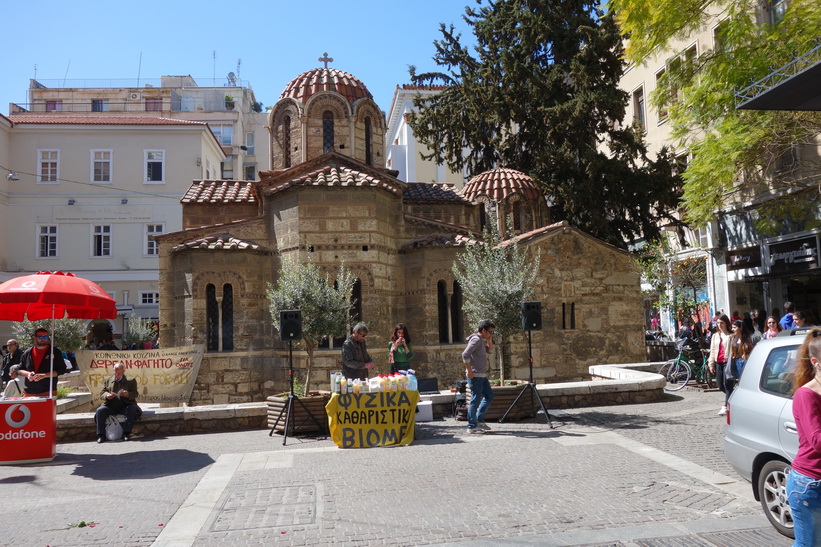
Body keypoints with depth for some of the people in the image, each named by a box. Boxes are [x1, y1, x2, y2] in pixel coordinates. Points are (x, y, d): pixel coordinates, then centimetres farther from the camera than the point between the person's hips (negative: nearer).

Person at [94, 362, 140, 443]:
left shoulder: (131, 380, 7)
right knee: (100, 410, -24)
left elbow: (135, 394, 2)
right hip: (110, 407, 2)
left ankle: (126, 433, -27)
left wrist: (128, 394, -21)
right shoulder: (108, 380, 16)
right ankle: (101, 435, -19)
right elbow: (102, 392, 10)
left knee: (132, 409, -32)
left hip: (125, 406, -2)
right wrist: (107, 395, -14)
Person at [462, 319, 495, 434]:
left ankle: (479, 420, 22)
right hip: (475, 375, -10)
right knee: (475, 399, -6)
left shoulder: (482, 340, 14)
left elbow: (490, 350, 28)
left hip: (482, 375, 10)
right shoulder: (476, 340, -15)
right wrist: (469, 371, -21)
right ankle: (472, 427, 1)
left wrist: (489, 340, 9)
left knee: (489, 395, 16)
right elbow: (465, 355, -24)